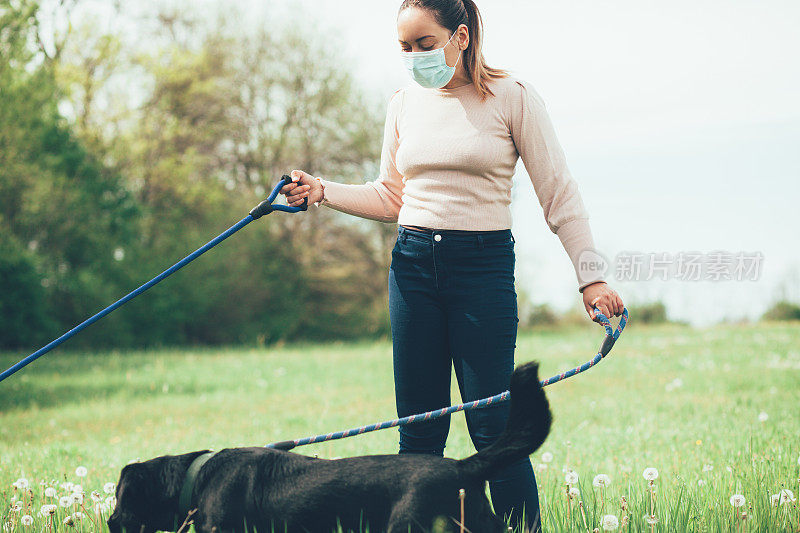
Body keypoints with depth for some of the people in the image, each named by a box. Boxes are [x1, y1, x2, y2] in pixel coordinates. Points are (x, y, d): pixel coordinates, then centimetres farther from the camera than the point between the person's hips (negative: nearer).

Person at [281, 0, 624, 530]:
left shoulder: (511, 97, -3)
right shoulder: (405, 105, 10)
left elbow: (558, 192, -2)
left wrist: (591, 276, -9)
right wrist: (323, 190, 5)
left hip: (484, 265, -4)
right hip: (413, 263, 4)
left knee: (492, 426, -9)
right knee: (419, 427, 5)